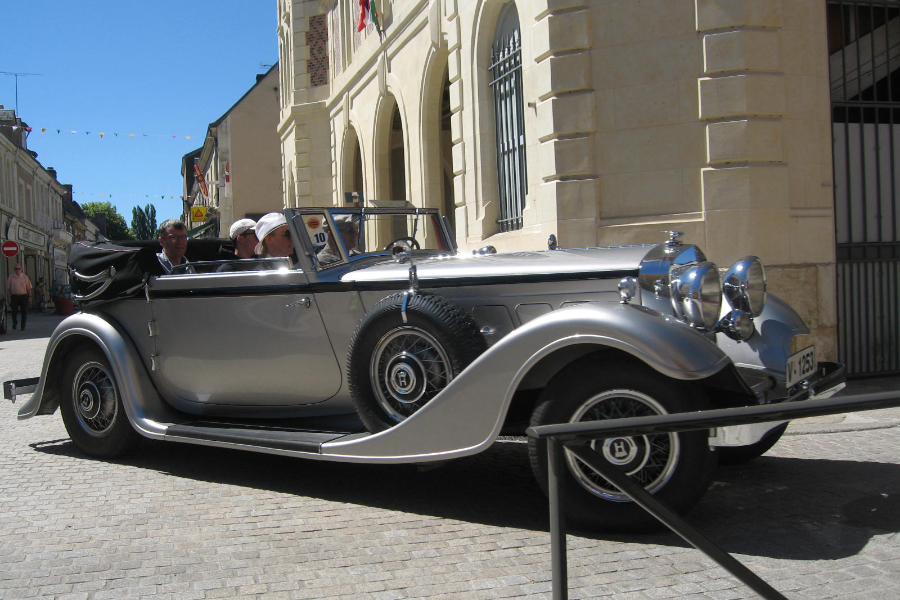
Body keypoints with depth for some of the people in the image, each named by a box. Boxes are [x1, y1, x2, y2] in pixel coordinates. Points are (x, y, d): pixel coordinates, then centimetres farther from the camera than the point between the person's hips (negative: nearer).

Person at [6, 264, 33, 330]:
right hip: (14, 296, 0)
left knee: (24, 311, -2)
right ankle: (15, 323, 26)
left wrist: (29, 297, 3)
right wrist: (9, 297, -1)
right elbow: (8, 288, 7)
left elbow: (29, 288, 9)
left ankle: (23, 326, 7)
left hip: (23, 296, 0)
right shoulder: (11, 277, 5)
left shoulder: (25, 277, 7)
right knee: (14, 311, 0)